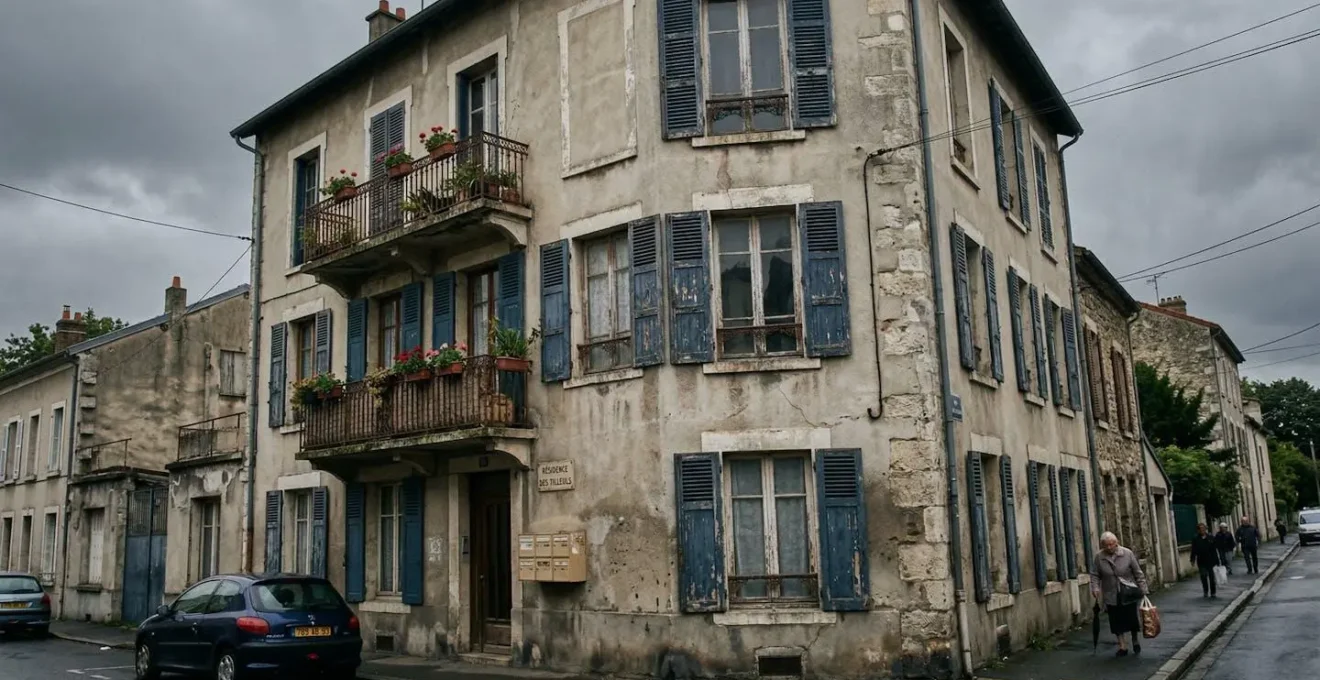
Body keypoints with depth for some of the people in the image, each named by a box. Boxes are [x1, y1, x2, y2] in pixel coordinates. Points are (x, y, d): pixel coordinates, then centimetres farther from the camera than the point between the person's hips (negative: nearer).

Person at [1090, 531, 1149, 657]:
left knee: (1132, 618, 5)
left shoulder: (1127, 554, -8)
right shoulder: (1099, 557, -6)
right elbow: (1095, 575, 1)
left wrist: (1143, 589, -4)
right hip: (1111, 596, 1)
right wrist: (1095, 588, -13)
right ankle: (1122, 646, 16)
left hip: (1129, 594, -1)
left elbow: (1138, 573, -3)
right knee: (1116, 621, 5)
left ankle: (1135, 641, 31)